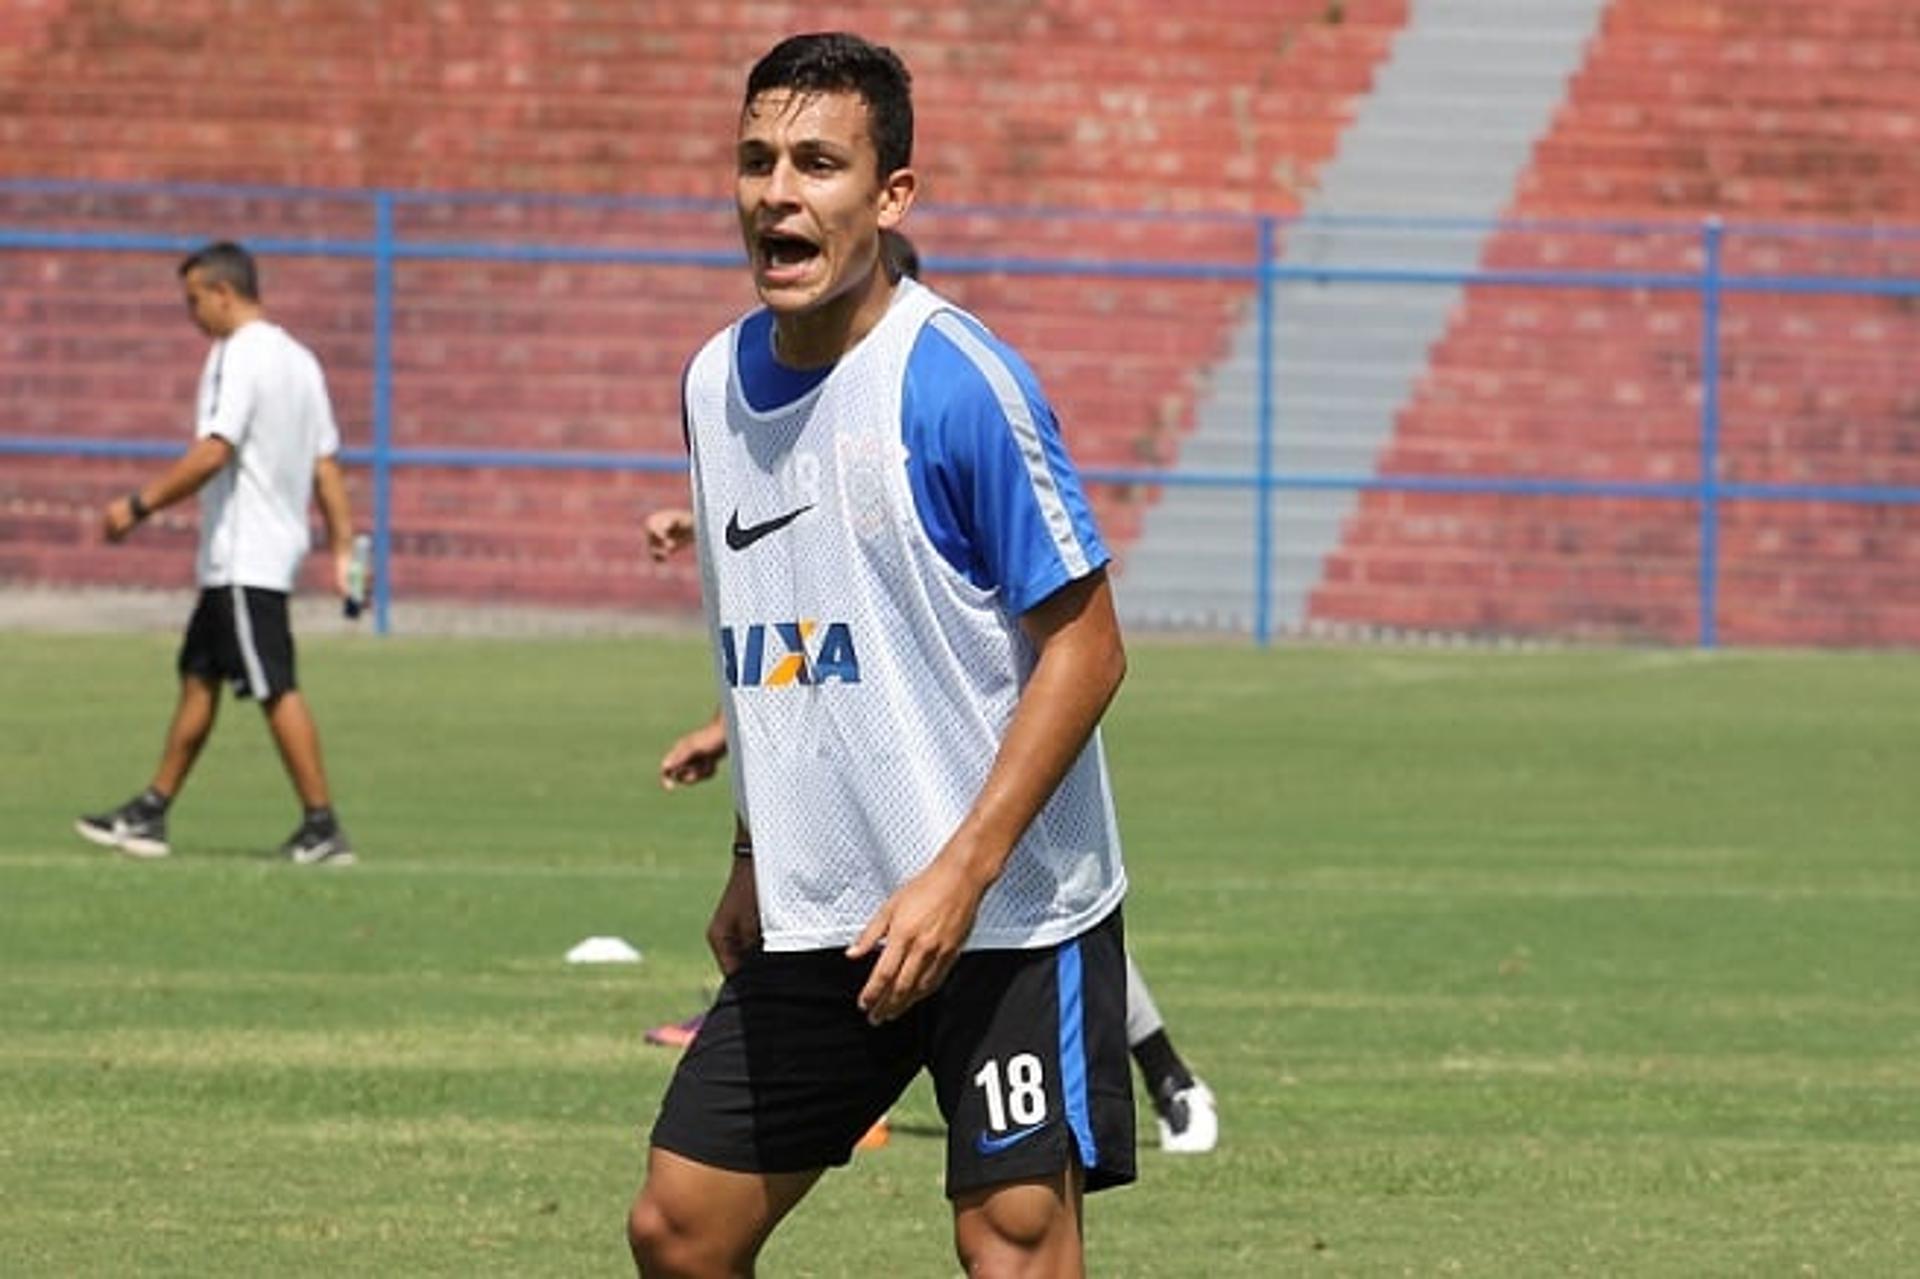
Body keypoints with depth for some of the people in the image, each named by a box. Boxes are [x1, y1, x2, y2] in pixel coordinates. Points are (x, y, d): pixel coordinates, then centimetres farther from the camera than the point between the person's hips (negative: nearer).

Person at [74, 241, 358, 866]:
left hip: (243, 555, -10)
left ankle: (323, 829, -9)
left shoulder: (238, 356, -14)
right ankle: (149, 815, 18)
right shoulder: (298, 359, 15)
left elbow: (214, 452, -23)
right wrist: (342, 545, 15)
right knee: (197, 677, 14)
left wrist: (138, 505, -17)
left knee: (277, 691, -8)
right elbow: (326, 463, 15)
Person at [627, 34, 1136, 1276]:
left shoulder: (957, 383, -15)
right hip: (812, 921, 7)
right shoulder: (718, 383, 7)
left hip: (1007, 909, -7)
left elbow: (1086, 645, -15)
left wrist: (960, 875, -20)